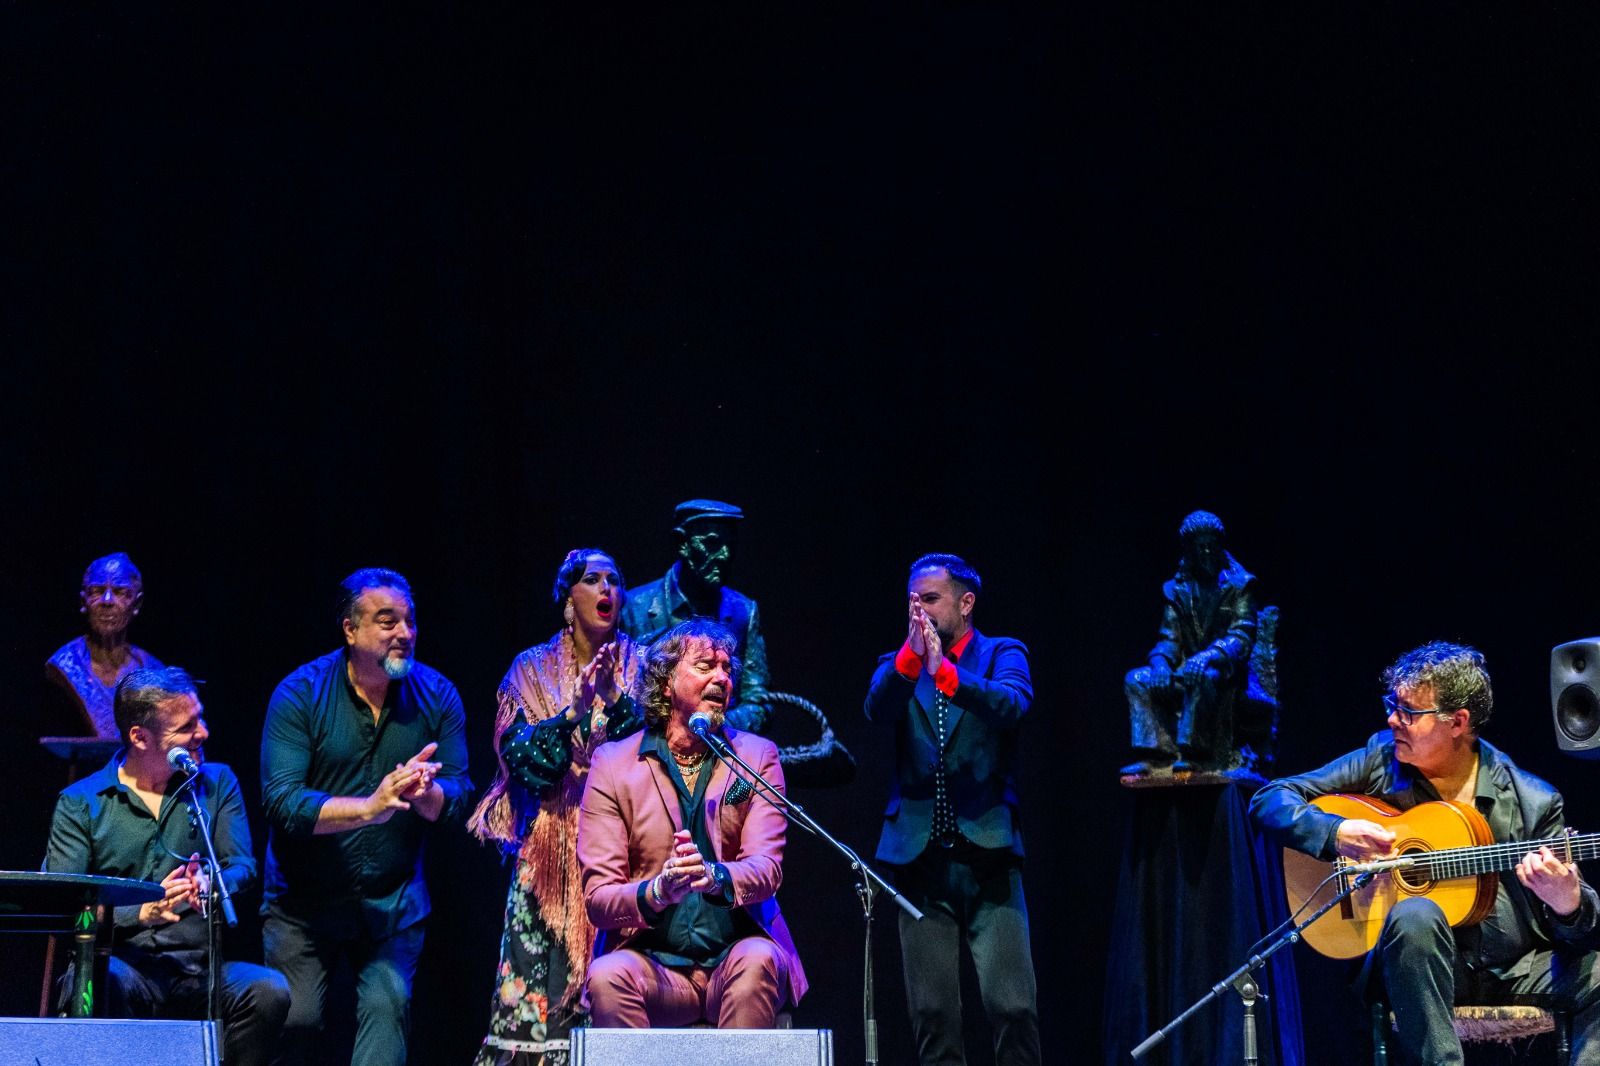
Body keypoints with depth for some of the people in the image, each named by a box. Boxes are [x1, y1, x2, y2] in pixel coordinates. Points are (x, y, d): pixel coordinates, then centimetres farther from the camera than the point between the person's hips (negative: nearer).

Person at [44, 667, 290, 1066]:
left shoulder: (217, 783, 15)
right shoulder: (80, 803, 7)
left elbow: (243, 866, 3)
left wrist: (212, 886, -21)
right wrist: (143, 912, -18)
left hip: (202, 970, 2)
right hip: (125, 963, -2)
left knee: (269, 990, -29)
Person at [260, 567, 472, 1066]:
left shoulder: (436, 695, -2)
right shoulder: (300, 694, -10)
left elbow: (459, 798, -7)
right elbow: (281, 803, -20)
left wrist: (425, 792, -30)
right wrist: (369, 806, -31)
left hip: (393, 901, 2)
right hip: (305, 899, -1)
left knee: (388, 1006, -12)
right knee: (293, 1022, -2)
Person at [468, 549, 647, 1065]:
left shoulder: (637, 665, 10)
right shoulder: (533, 668, 9)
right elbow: (517, 750, -4)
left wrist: (615, 697, -16)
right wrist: (575, 709, -16)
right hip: (553, 847, 0)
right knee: (543, 968, -8)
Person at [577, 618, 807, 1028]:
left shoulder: (757, 756, 9)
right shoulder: (613, 765, 5)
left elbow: (767, 869, -5)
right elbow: (598, 898, -3)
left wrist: (714, 875, -29)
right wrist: (658, 891, -26)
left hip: (735, 956, 1)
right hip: (653, 963, -1)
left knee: (759, 961, -32)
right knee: (607, 976, -32)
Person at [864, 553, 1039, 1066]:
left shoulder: (1003, 654, 7)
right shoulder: (898, 667, 14)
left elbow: (1011, 705, -15)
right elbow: (877, 710, -8)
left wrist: (945, 671, -29)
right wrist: (911, 654, -23)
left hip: (987, 851, -2)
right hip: (921, 858, 3)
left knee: (1013, 1004, -9)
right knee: (931, 1011, 4)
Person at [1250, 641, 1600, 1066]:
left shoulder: (1533, 802, 1)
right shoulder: (1381, 760, 4)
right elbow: (1268, 801, 4)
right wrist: (1335, 832, -15)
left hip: (1514, 968, 1)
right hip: (1415, 962, 0)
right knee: (1415, 915, -35)